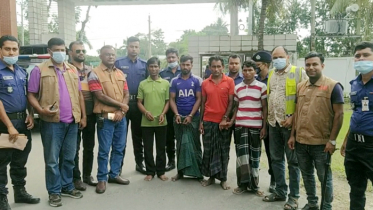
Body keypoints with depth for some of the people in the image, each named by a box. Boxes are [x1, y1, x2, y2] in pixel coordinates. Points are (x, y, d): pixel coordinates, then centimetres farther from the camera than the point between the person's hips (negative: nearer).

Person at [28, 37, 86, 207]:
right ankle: (54, 192, 16)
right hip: (51, 122, -4)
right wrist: (41, 110, -20)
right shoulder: (40, 70, -1)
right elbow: (31, 94, -2)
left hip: (72, 121, 5)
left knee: (69, 158, 13)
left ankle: (67, 187, 27)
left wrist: (83, 116, 11)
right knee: (52, 159, 3)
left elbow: (79, 94, 16)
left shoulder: (72, 70, 13)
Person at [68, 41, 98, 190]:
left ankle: (87, 175, 27)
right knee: (74, 148, 4)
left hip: (90, 113, 5)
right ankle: (76, 178, 16)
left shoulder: (90, 70, 12)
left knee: (89, 146, 13)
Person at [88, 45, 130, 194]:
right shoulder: (95, 74, -5)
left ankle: (114, 174, 26)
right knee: (104, 150, 0)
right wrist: (121, 105, -9)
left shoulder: (120, 74, 14)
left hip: (121, 117, 6)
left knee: (119, 148, 12)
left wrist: (121, 111, -7)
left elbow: (126, 94, 9)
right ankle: (102, 179, 13)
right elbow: (100, 96, -13)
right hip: (105, 117, -6)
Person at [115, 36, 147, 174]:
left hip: (138, 103, 3)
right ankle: (118, 165, 15)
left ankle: (139, 163, 24)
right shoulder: (118, 63, 0)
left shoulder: (144, 64, 8)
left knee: (138, 135, 12)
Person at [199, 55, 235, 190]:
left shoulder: (229, 81, -2)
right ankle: (210, 176, 21)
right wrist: (201, 121, 6)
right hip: (208, 121, 3)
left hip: (223, 122, -2)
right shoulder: (205, 83, 6)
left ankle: (223, 179, 17)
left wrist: (225, 118, -10)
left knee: (223, 151, 6)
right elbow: (203, 103, 9)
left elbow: (231, 102, -3)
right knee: (208, 150, 8)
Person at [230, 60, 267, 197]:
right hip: (240, 125, 2)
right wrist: (231, 121, 3)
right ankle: (243, 184, 12)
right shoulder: (237, 88, 9)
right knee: (242, 154, 2)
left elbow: (265, 108, 0)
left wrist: (264, 127, -4)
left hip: (256, 126, -2)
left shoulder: (262, 86, 0)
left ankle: (254, 185, 15)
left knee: (254, 155, 5)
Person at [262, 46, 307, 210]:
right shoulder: (271, 74, 13)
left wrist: (293, 117, -18)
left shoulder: (299, 73, -6)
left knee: (293, 161, 3)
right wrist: (268, 118, 11)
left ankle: (294, 196, 14)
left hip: (290, 123, -6)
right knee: (276, 159, 13)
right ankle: (280, 192, 26)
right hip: (274, 123, 6)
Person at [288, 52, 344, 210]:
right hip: (301, 142, 5)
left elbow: (339, 114, -9)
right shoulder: (300, 86, 8)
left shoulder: (333, 86, -8)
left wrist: (332, 140, -12)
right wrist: (292, 135, 8)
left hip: (321, 143, -5)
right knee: (307, 175, 17)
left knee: (324, 177, 9)